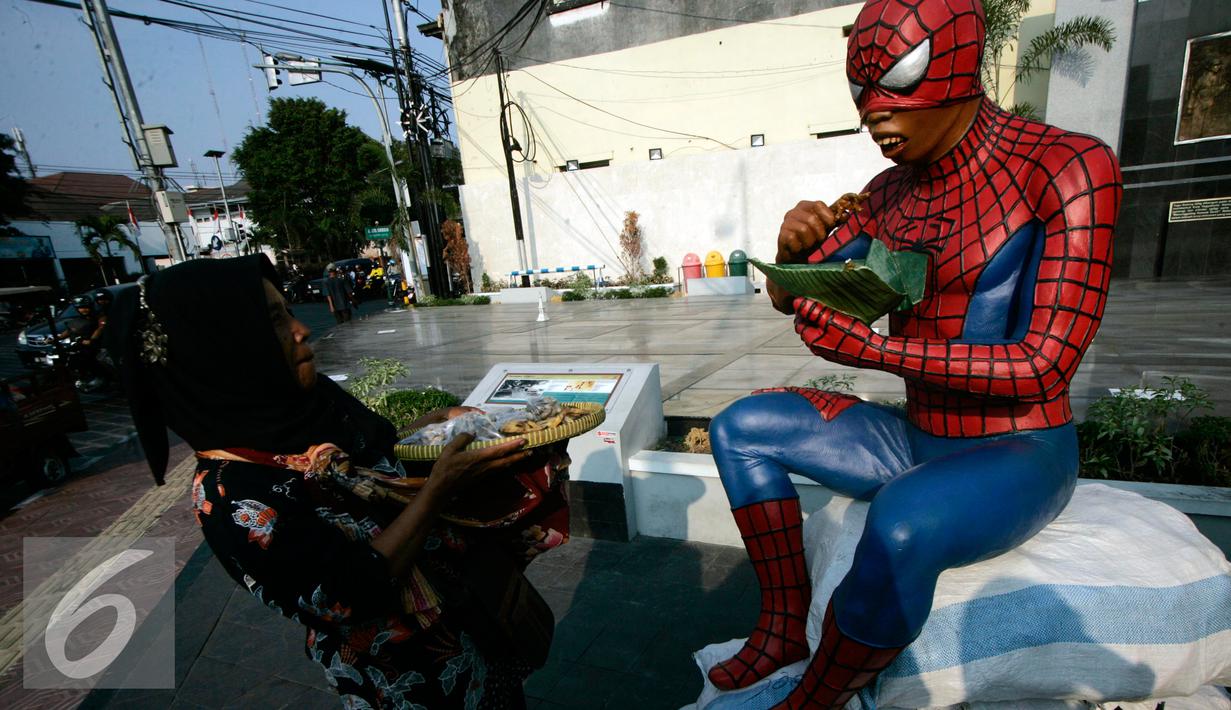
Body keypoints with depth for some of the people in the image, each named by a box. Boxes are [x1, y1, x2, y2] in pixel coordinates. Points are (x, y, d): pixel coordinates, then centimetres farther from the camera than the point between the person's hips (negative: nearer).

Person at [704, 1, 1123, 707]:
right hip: (916, 439, 6)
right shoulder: (890, 192, 4)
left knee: (902, 524, -38)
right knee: (741, 428, -2)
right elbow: (788, 299, 5)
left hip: (1019, 454, -6)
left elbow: (1046, 366, -21)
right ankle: (785, 626, 1)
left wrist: (873, 348, -27)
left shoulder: (1067, 167, -15)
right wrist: (792, 249, -17)